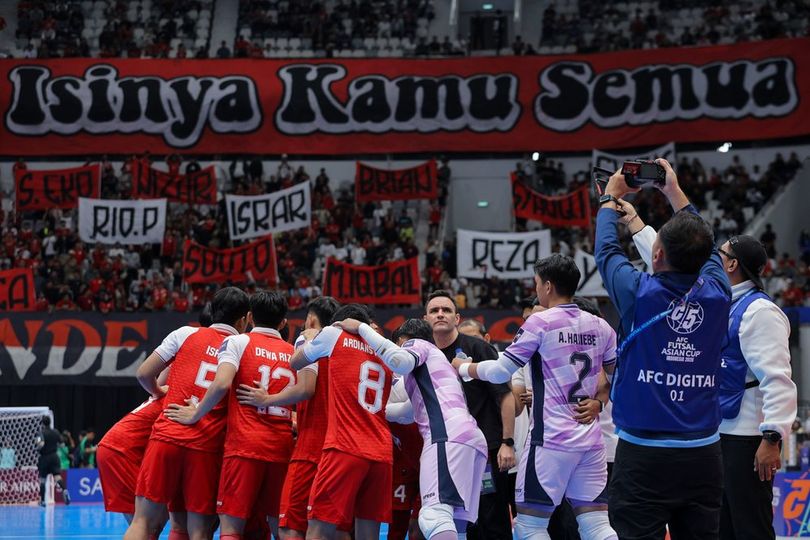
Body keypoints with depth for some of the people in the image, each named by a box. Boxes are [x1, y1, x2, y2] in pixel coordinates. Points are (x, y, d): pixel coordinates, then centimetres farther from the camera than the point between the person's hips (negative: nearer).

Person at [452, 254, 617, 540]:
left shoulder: (540, 322, -7)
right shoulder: (600, 326, 9)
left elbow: (500, 371, -4)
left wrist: (462, 367, 12)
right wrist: (598, 401, 12)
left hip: (551, 439, -6)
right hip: (591, 440, 6)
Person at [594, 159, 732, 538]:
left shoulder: (639, 293, -10)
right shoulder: (717, 294, -2)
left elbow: (606, 250, 10)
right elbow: (707, 249, 19)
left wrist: (610, 198, 27)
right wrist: (675, 193, 31)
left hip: (644, 454, -3)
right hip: (703, 455, 3)